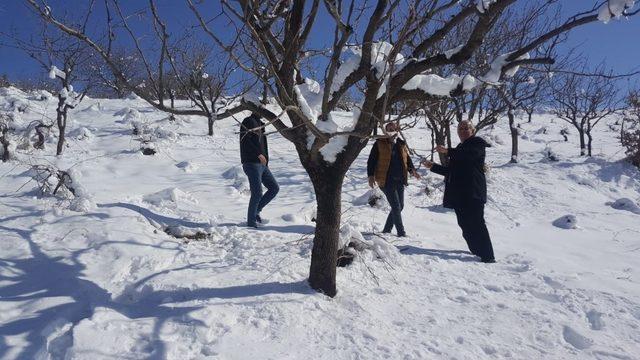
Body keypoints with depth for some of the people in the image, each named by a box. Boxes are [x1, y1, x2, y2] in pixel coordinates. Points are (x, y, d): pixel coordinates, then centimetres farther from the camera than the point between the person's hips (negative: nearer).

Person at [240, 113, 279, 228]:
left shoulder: (260, 124, 20)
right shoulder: (248, 122, -7)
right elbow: (245, 141, -22)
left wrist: (266, 161, 17)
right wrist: (259, 154, -30)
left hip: (262, 164, 9)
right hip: (251, 163, -9)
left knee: (274, 188, 8)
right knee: (257, 193, -9)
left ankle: (256, 210, 18)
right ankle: (251, 221, 4)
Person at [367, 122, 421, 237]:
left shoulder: (402, 144, 12)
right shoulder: (379, 144, -2)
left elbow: (408, 159, 20)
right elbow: (371, 160, -3)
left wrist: (412, 170, 2)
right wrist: (371, 175, -14)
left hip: (400, 180, 6)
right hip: (387, 180, -6)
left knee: (400, 206, 10)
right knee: (396, 207, -7)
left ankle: (386, 230, 23)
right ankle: (401, 233, 3)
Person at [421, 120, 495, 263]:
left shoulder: (477, 143, 2)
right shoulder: (460, 149, 28)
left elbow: (469, 154, -23)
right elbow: (450, 171, 32)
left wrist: (448, 151, -28)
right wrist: (432, 166, 25)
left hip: (473, 193, -9)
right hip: (459, 194, 9)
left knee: (476, 224, -12)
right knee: (465, 224, 8)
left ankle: (488, 257, -10)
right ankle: (477, 252, 17)